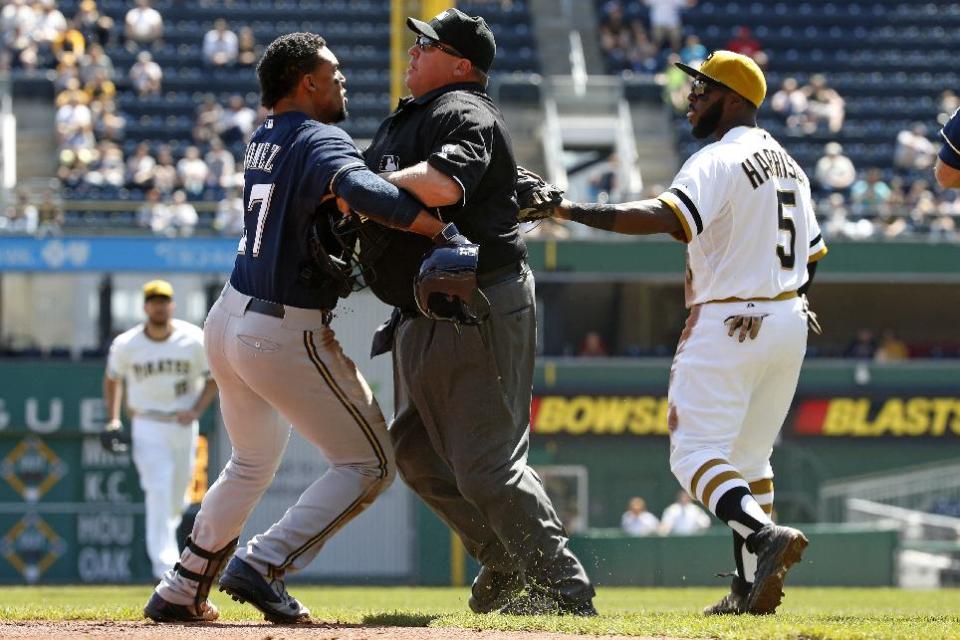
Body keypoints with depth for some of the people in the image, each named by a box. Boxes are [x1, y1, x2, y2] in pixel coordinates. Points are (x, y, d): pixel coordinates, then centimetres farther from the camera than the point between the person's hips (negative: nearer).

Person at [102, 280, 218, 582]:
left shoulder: (194, 340, -6)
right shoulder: (126, 345, -5)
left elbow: (214, 378, 3)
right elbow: (112, 378, 12)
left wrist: (196, 411, -12)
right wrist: (113, 420, 2)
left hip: (184, 425, 2)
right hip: (148, 426, -2)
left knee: (178, 493, 10)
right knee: (158, 491, -15)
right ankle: (165, 565, -20)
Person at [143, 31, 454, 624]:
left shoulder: (263, 141, 11)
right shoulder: (321, 141, -14)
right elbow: (359, 187, -36)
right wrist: (443, 230, -35)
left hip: (229, 322, 9)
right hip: (288, 336, -9)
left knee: (252, 464, 28)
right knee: (369, 464, 2)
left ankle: (180, 591, 28)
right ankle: (264, 566, -10)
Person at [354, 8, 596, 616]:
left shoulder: (463, 113, -14)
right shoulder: (413, 116, 19)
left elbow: (443, 183, -34)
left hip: (480, 310, -11)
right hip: (423, 319, 11)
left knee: (486, 464, -12)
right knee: (419, 452, 15)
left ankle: (565, 590, -5)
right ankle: (508, 570, 25)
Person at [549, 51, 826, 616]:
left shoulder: (718, 161, -13)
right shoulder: (790, 166, 15)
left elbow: (662, 216, -30)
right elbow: (812, 256, 20)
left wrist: (572, 211, -32)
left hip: (728, 325, -8)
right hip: (789, 322, 9)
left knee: (695, 454, -7)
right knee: (748, 457, 16)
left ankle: (762, 533, -31)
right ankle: (753, 589, 12)